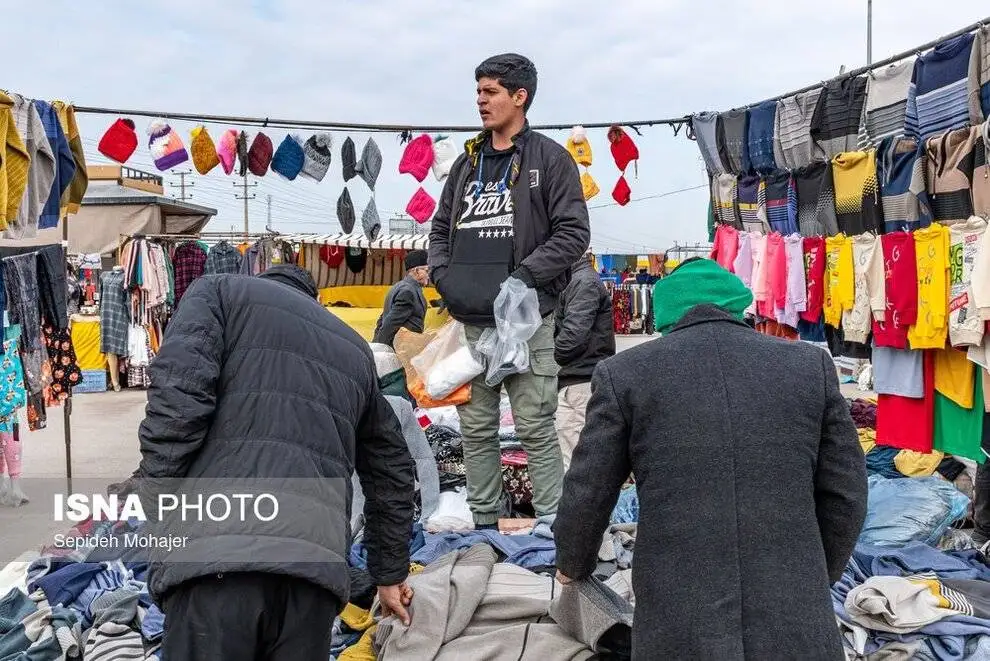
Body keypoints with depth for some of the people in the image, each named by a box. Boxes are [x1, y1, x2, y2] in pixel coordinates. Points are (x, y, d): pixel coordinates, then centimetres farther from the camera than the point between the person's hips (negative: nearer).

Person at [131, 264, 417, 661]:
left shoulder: (219, 292, 17)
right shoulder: (355, 350, 29)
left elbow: (179, 392, -4)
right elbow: (391, 468, 33)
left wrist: (152, 492, 4)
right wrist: (390, 573, 40)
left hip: (218, 549, -4)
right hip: (317, 558, 5)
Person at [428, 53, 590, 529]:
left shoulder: (549, 158, 1)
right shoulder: (467, 162, 17)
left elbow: (573, 233, -6)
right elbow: (441, 228, 23)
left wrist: (524, 277, -15)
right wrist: (442, 274, 4)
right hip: (470, 319, 6)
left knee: (535, 428, -3)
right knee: (476, 428, 10)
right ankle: (484, 522, 22)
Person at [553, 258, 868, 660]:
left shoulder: (623, 374, -1)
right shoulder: (811, 364, 5)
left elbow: (587, 497, 3)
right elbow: (845, 494, 8)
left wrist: (573, 567, 22)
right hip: (797, 627, 2)